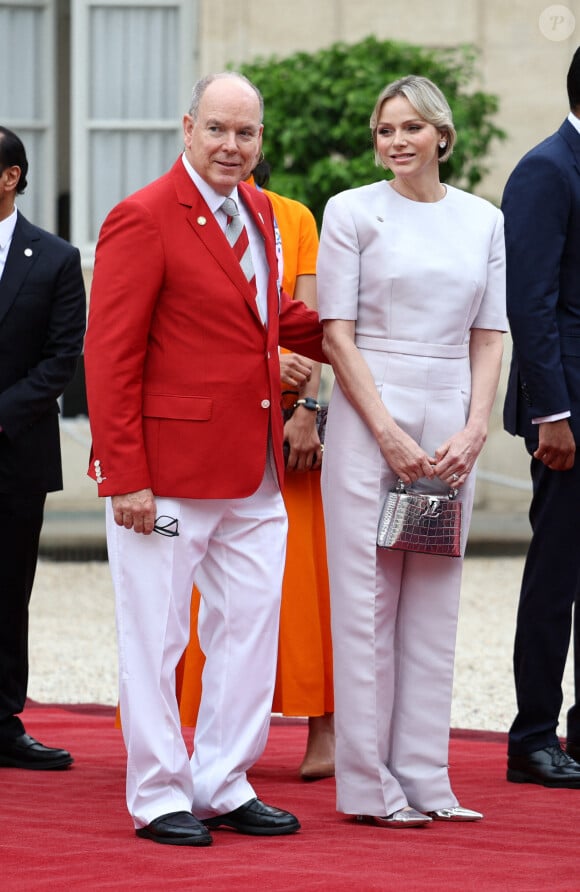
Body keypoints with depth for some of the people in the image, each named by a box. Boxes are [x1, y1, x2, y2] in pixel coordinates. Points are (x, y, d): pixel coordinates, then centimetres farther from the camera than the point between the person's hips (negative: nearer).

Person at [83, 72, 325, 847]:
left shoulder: (258, 211, 10)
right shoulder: (144, 218, -13)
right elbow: (109, 356, -14)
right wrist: (126, 477, -17)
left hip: (252, 475, 8)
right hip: (167, 474, -8)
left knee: (251, 629, 12)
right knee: (156, 637, 3)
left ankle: (224, 786, 22)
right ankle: (159, 797, 12)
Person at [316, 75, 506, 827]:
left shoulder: (483, 221, 10)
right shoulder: (353, 212, -1)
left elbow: (488, 339, 10)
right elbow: (336, 334, -5)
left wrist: (473, 432, -5)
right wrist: (390, 435, -12)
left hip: (450, 427, 4)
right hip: (368, 416, -4)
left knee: (434, 602, 6)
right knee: (367, 598, -3)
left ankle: (424, 779, 10)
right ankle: (369, 786, 1)